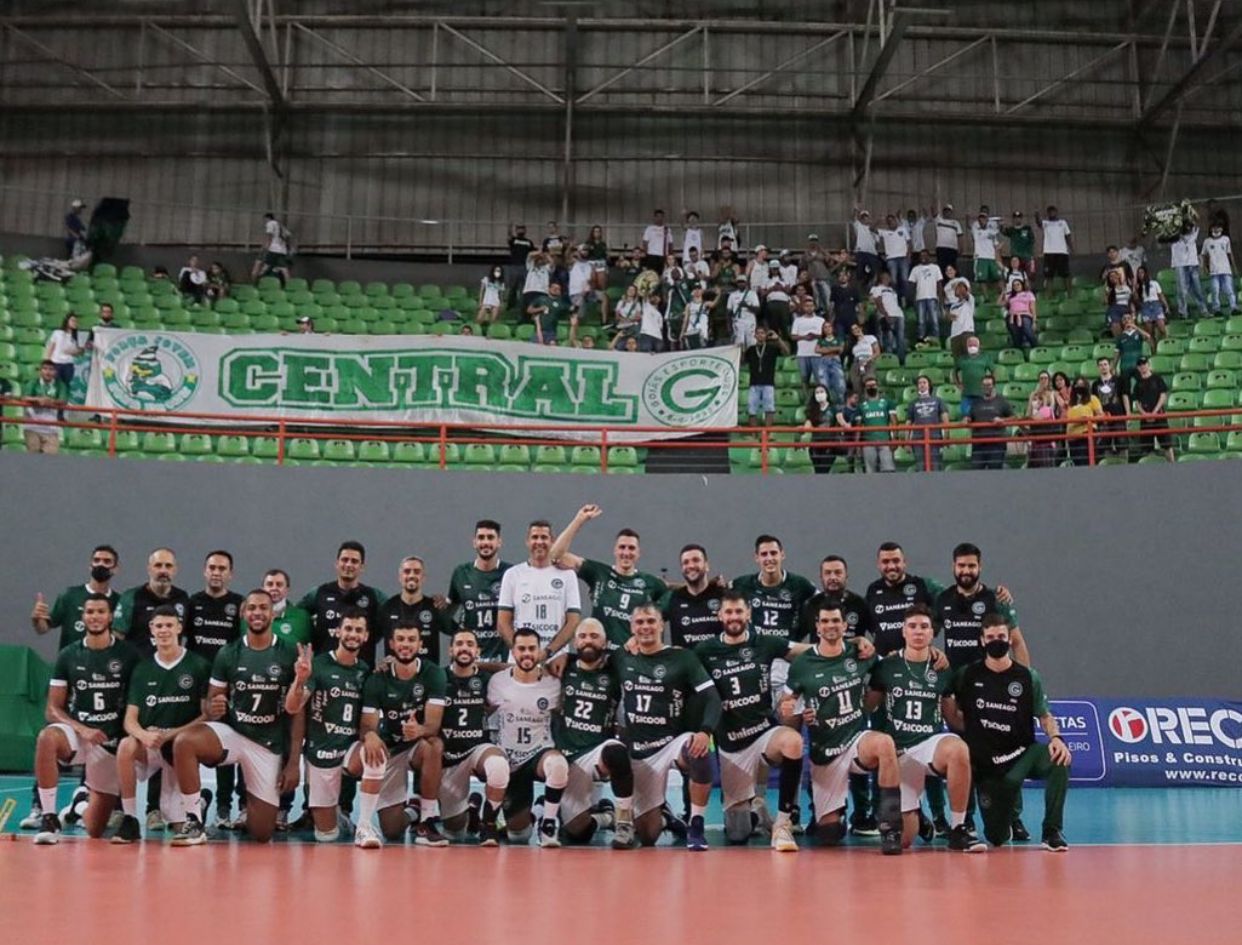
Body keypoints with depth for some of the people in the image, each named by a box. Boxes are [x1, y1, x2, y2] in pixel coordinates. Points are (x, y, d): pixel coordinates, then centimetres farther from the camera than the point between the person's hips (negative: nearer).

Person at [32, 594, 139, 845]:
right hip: (76, 731, 0)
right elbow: (53, 709, 1)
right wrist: (82, 729, -16)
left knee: (95, 830, 1)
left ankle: (83, 800, 38)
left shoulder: (127, 655, -1)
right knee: (47, 738, -38)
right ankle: (49, 818, -26)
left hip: (112, 740, 0)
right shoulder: (68, 655, 2)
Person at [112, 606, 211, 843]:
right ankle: (130, 820, -20)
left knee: (181, 827, -12)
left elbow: (207, 716, -5)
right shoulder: (142, 670, 7)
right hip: (149, 746, 2)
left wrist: (170, 734, -17)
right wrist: (144, 735, -21)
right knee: (126, 746, -35)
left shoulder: (199, 666, -2)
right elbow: (130, 720, 2)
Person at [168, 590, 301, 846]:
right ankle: (194, 819, -18)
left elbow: (297, 712, -3)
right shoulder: (228, 654, 0)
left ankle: (249, 805, 37)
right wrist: (212, 709, -21)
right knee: (183, 741, -33)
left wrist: (294, 762, -8)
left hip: (270, 746, 0)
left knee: (262, 833, 0)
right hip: (231, 732, 1)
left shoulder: (289, 656, -4)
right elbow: (212, 700, 5)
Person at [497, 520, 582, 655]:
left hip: (556, 659, 0)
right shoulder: (512, 574, 8)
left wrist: (548, 651, -12)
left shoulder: (567, 574, 6)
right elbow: (503, 623, 5)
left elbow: (573, 622, 1)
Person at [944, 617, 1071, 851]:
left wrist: (1056, 737, -18)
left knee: (1059, 759, -34)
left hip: (1022, 754, 0)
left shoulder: (1028, 677, 0)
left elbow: (1045, 716, 0)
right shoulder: (967, 675, 0)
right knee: (996, 837, -6)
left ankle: (1052, 831, -17)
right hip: (986, 764, 0)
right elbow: (951, 711, 8)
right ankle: (1004, 824, 36)